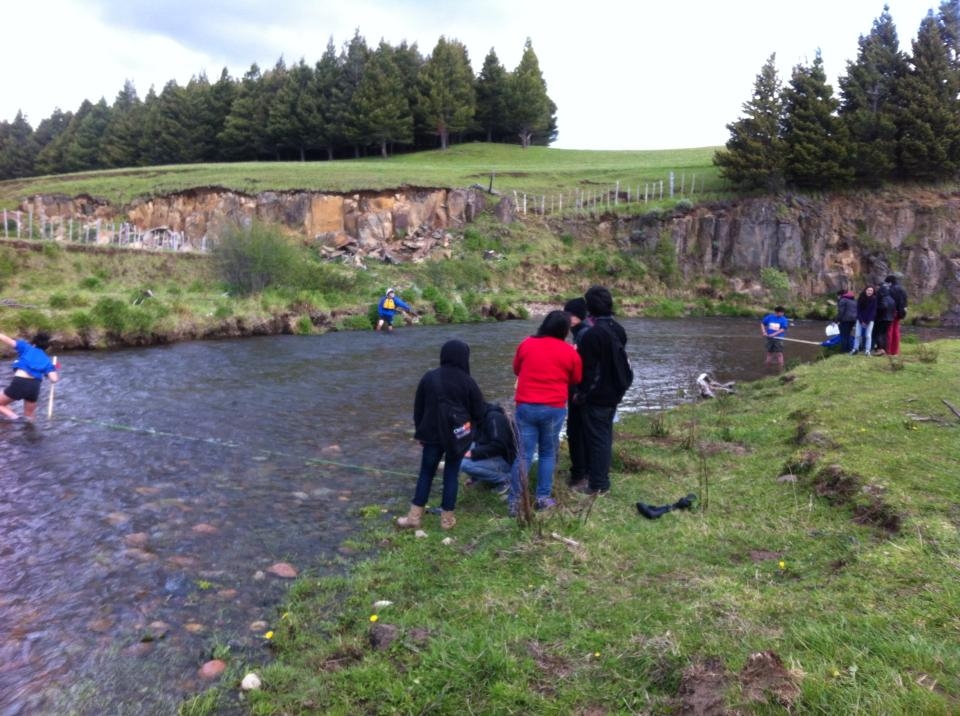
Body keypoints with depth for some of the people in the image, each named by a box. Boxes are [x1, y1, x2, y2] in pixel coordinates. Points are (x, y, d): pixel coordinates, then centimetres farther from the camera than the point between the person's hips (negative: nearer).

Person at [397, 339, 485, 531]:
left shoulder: (429, 377, -4)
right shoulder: (468, 382, -11)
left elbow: (418, 409, 3)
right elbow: (478, 413, -5)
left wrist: (421, 432, 15)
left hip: (432, 435, 2)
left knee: (426, 473, 12)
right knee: (451, 475, 9)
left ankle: (415, 516, 14)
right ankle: (447, 518, 14)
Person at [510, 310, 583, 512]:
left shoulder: (525, 344, 3)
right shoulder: (570, 352, -1)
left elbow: (516, 370, 17)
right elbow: (576, 380, 11)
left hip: (525, 406, 2)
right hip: (554, 408, -1)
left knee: (524, 454, 5)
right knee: (548, 453, 14)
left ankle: (515, 500, 3)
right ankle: (543, 498, 15)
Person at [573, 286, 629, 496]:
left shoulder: (592, 334, -22)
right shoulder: (619, 330, 5)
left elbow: (587, 369, -18)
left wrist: (581, 394, -8)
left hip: (596, 396, -8)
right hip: (613, 394, 8)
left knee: (597, 438, -1)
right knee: (605, 436, 17)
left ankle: (598, 484, 5)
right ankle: (601, 477, 29)